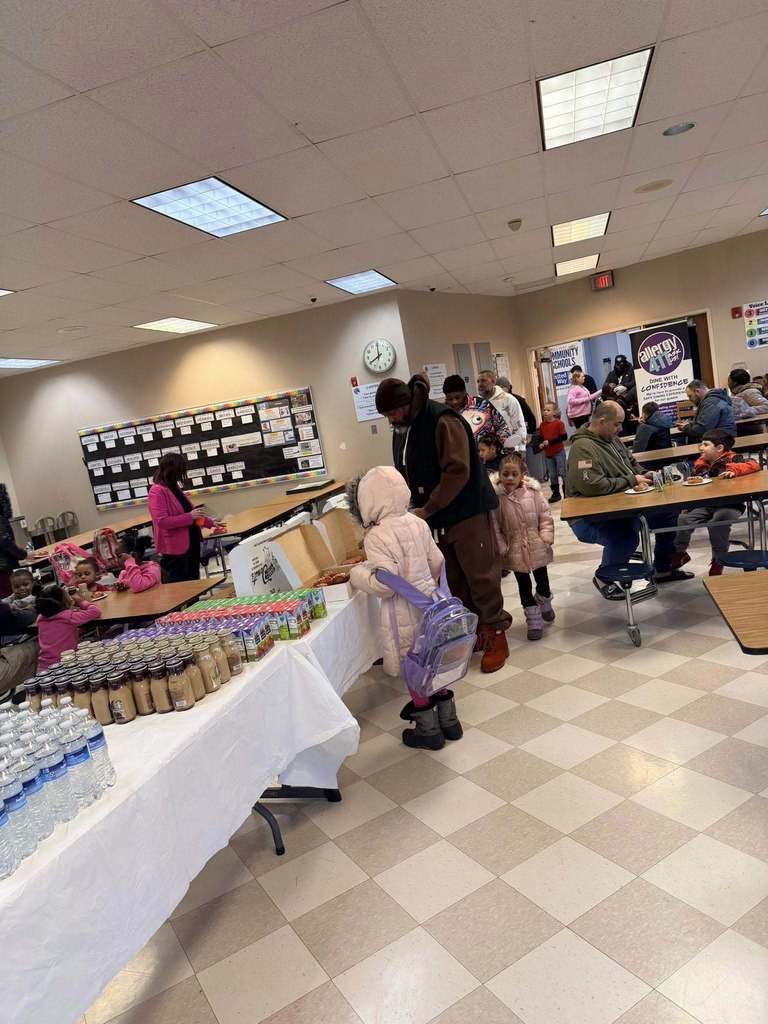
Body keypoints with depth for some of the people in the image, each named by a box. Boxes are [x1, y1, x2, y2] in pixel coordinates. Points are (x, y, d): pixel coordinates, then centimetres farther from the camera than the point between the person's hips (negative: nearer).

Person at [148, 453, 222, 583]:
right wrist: (190, 516, -25)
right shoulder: (157, 491, -18)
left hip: (190, 543, 9)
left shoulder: (174, 487, 10)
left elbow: (188, 510, 21)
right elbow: (162, 521, -25)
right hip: (175, 548, -9)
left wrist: (210, 522, 22)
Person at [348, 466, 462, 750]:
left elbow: (385, 585, -23)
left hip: (403, 615, -6)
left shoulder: (376, 537, -19)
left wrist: (358, 573, -8)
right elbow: (437, 563, 8)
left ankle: (428, 730, 24)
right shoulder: (417, 523, 1)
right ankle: (449, 721, 33)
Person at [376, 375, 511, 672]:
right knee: (453, 581, 11)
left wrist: (428, 508, -21)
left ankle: (495, 634, 13)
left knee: (480, 575, 0)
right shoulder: (401, 430, 9)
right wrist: (417, 506, 4)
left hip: (466, 511, -7)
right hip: (434, 517, 8)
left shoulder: (443, 422, -17)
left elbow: (457, 471, -23)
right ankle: (471, 632, 24)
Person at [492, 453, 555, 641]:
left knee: (542, 578, 17)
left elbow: (545, 516, -3)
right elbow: (495, 526, -9)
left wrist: (546, 537, -10)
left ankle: (544, 603, 47)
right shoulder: (497, 498, -13)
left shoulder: (533, 492, -8)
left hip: (537, 547, 1)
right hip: (515, 551, -1)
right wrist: (501, 547, -12)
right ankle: (533, 620, 18)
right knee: (523, 585, 6)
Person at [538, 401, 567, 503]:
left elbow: (564, 437, -18)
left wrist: (549, 442, -22)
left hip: (559, 452, -5)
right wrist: (541, 444, -11)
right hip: (548, 453, 5)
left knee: (562, 473, 2)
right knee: (551, 475, 12)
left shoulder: (559, 423, -13)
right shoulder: (542, 424, 2)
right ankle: (556, 493, 24)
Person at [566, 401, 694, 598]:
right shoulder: (583, 447, -21)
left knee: (668, 513, 6)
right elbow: (592, 486, -32)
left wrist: (643, 475, 3)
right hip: (590, 517, -10)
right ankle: (604, 578, -6)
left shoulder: (612, 438, 11)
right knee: (626, 536, -37)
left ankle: (662, 569, 25)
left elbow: (631, 463, 27)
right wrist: (631, 480, -18)